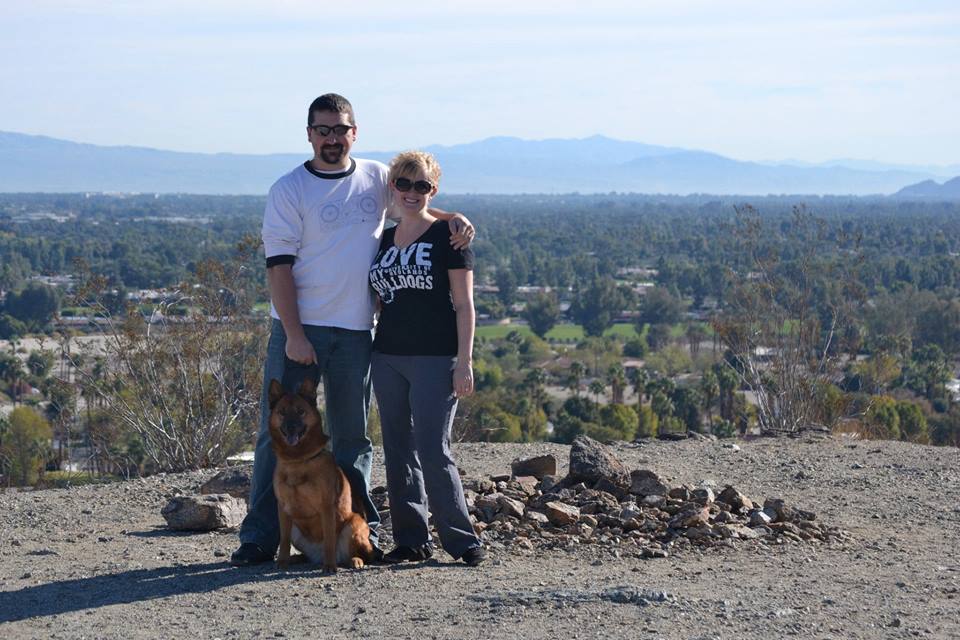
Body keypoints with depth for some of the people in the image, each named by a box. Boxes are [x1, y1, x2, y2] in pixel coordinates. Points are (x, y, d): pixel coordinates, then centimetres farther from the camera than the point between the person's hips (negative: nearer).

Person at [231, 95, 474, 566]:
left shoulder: (377, 178, 7)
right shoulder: (289, 190, -3)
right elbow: (279, 265, -7)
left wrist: (454, 219, 2)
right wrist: (294, 334, -15)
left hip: (356, 331, 3)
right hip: (298, 328, -3)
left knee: (353, 437, 10)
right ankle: (261, 536, 3)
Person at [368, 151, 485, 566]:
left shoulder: (447, 235, -3)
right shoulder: (385, 240, 13)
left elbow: (464, 303, -5)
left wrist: (464, 362, -11)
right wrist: (369, 353, 14)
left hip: (436, 360, -6)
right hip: (387, 358, 6)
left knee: (433, 452, -9)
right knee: (398, 453, 6)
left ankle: (461, 540, 0)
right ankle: (411, 539, 14)